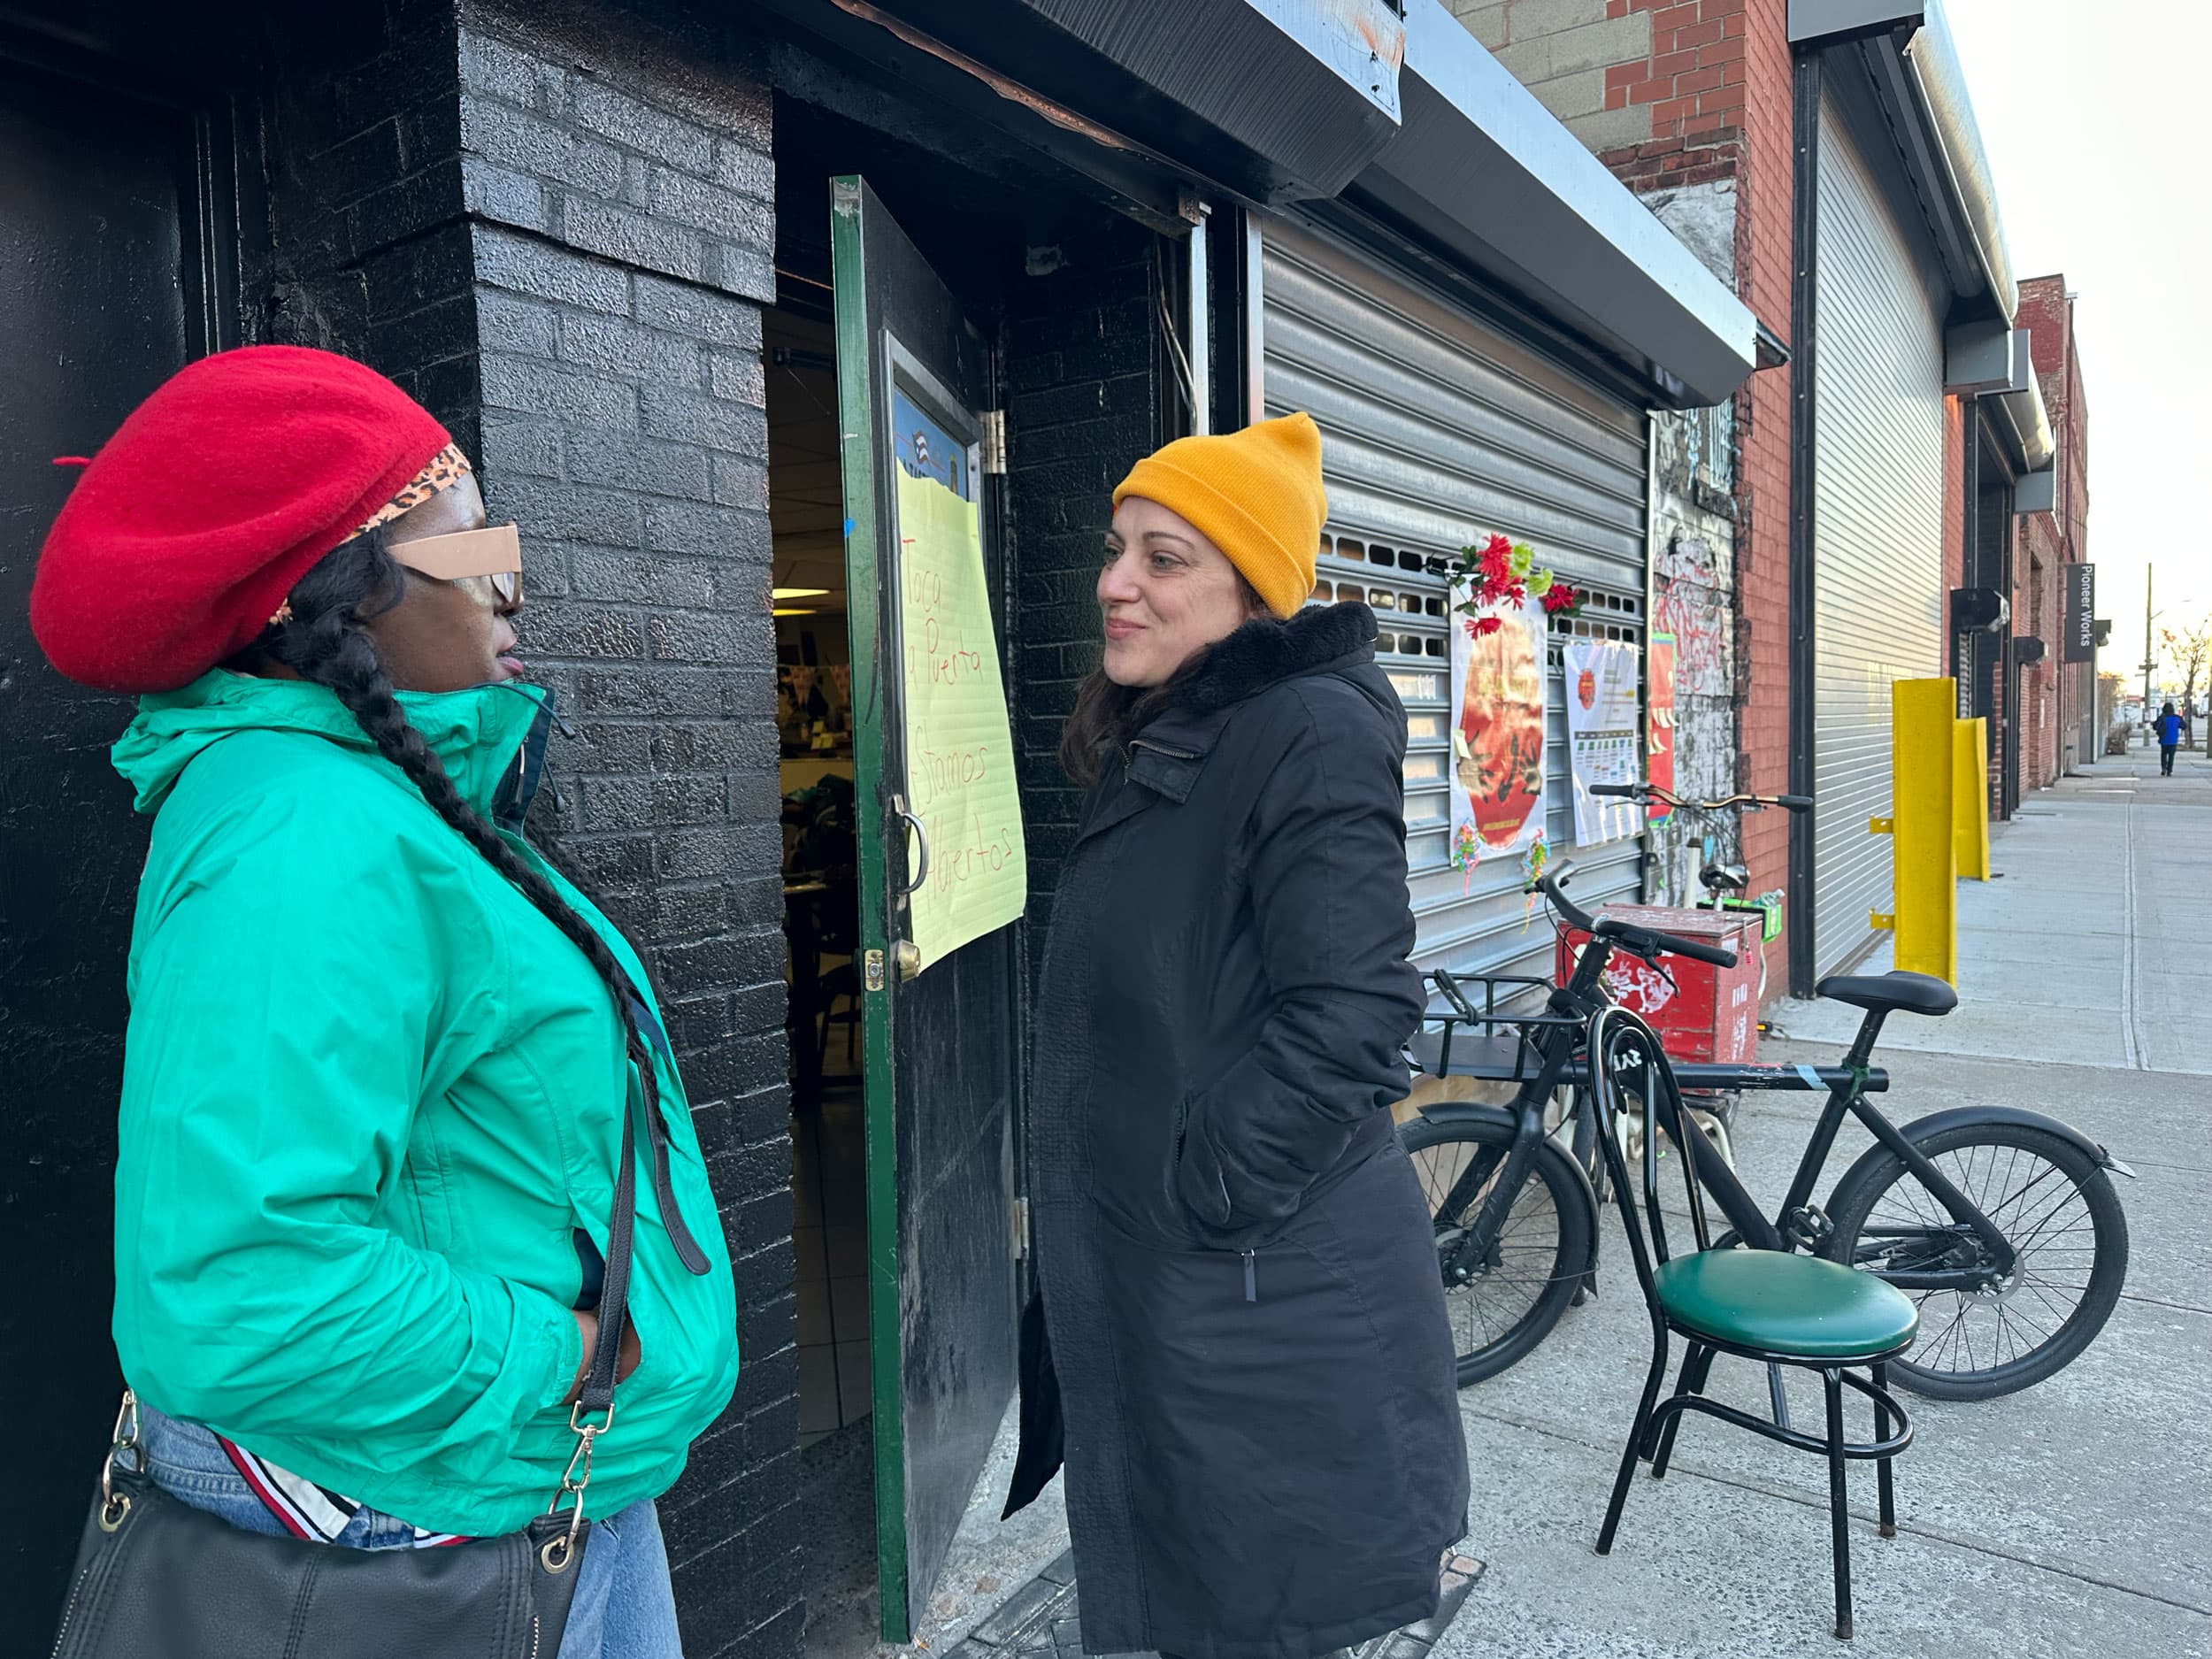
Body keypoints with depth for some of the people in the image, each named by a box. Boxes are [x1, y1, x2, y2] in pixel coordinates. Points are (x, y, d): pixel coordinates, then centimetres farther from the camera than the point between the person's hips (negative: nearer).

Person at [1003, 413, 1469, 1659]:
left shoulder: (1313, 734, -18)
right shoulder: (1155, 750, 12)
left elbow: (1347, 1018, -25)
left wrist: (1196, 1201, -19)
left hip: (1267, 1304, -9)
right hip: (1144, 1287, 9)